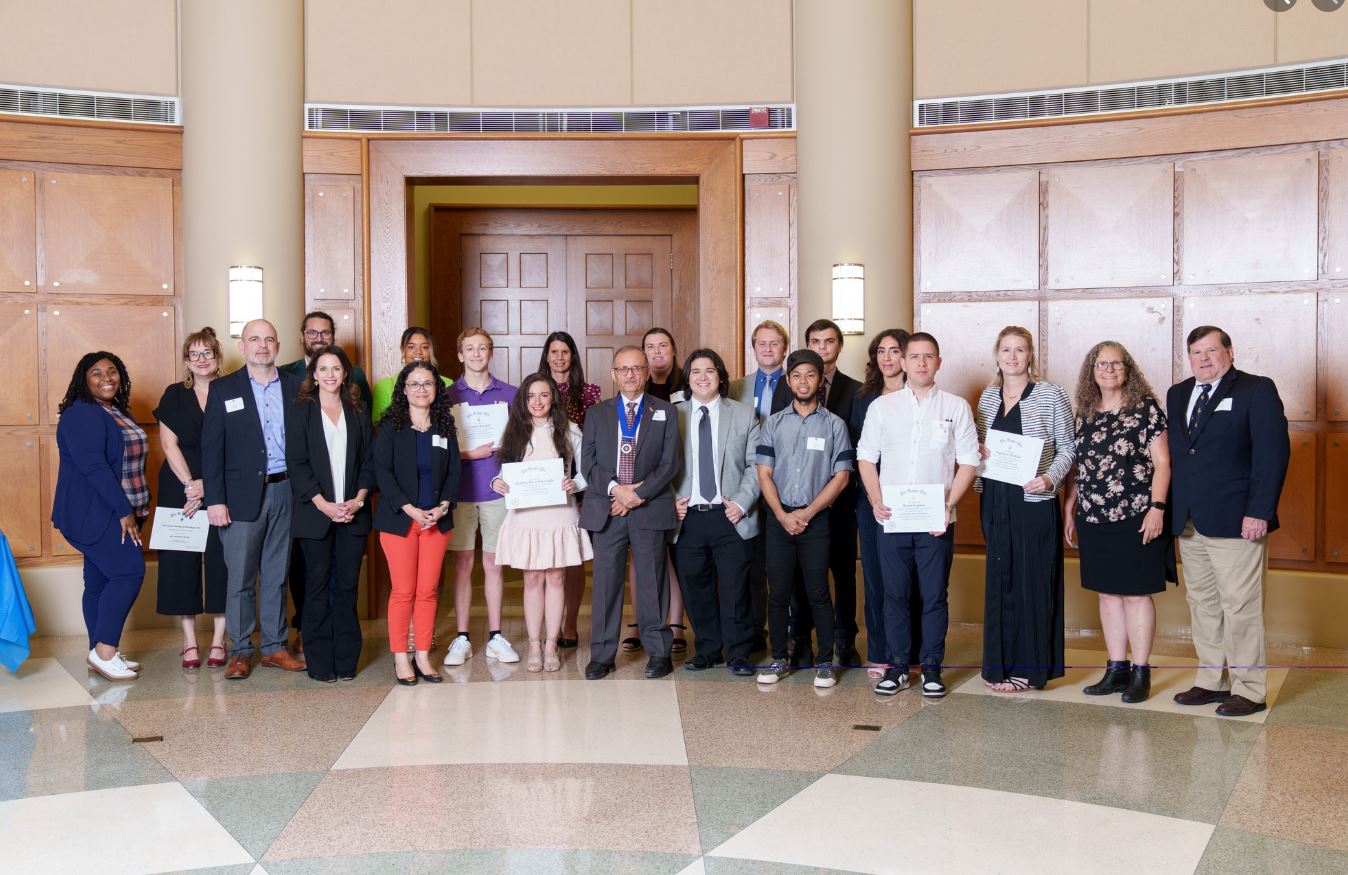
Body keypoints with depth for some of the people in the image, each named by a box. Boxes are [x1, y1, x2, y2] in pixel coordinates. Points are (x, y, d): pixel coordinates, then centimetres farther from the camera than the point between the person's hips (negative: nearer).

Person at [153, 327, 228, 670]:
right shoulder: (174, 395, 7)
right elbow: (169, 444, 1)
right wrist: (189, 484, -10)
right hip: (179, 490, 1)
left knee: (220, 561, -2)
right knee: (182, 561, 0)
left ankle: (218, 640, 6)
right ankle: (189, 641, 8)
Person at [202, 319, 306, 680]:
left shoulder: (295, 387, 8)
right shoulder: (223, 389, 2)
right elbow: (211, 447, -2)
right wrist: (214, 500, -9)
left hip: (285, 492, 2)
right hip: (242, 496, -2)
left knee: (277, 576, 11)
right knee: (240, 579, 1)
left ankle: (275, 647, 20)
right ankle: (240, 651, 11)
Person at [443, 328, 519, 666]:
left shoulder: (509, 394, 6)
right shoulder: (448, 397, 4)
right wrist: (469, 454, -14)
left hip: (497, 489, 1)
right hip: (461, 492, 0)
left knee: (493, 563, 7)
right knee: (463, 564, 4)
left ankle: (495, 636, 14)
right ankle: (462, 639, 11)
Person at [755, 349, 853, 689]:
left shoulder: (834, 425, 3)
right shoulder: (774, 423, 7)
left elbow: (841, 476, -1)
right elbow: (764, 473, 4)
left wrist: (807, 513, -9)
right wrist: (782, 515, -8)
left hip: (816, 518, -2)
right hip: (779, 517, 2)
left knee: (818, 592, -1)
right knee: (778, 592, 4)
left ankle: (825, 662, 8)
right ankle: (779, 659, 15)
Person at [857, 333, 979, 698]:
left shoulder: (956, 407, 4)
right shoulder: (881, 406, 9)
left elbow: (968, 462, 2)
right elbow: (866, 458, 9)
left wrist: (949, 504, -10)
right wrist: (876, 500, -5)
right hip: (891, 519, 1)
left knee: (934, 596, 3)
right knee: (895, 595, 6)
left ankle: (931, 668, 14)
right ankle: (897, 666, 16)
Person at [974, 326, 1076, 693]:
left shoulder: (1050, 394, -4)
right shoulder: (988, 397, 11)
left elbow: (1067, 448, -3)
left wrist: (1050, 478, -19)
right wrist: (977, 452, -2)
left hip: (1034, 501, -5)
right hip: (995, 501, 5)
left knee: (1032, 581, 0)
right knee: (999, 581, 9)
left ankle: (1029, 668, 9)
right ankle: (1002, 663, 18)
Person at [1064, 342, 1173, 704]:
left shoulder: (1146, 409, -5)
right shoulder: (1085, 414, 10)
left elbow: (1162, 462, -7)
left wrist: (1157, 507, -14)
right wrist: (1068, 511, 12)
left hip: (1136, 519, -5)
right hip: (1094, 520, 5)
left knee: (1136, 593, 0)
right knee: (1108, 593, 10)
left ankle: (1141, 672, 10)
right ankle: (1117, 669, 19)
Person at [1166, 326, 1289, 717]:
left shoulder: (1257, 390, -4)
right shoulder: (1177, 395, 15)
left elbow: (1273, 451, -10)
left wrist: (1259, 511, -16)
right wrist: (1170, 509, 6)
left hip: (1235, 522, -6)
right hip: (1188, 523, 6)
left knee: (1241, 608, -3)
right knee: (1203, 606, 12)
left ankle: (1249, 691, 7)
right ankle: (1212, 681, 22)